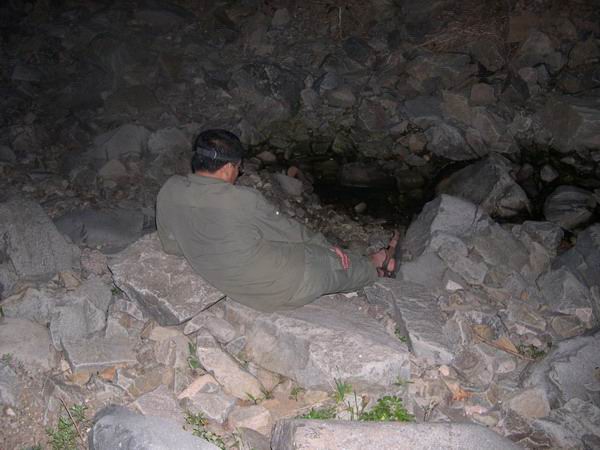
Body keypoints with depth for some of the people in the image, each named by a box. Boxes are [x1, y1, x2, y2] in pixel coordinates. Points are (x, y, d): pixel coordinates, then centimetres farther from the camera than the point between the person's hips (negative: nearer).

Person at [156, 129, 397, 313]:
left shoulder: (169, 191, -7)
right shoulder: (242, 200, -24)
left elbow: (171, 245, 6)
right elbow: (288, 230, -9)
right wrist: (326, 246, 9)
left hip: (240, 291, 7)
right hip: (282, 286, -7)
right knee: (341, 265, 20)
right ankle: (376, 266, 50)